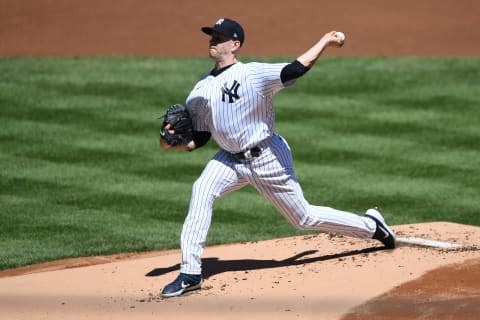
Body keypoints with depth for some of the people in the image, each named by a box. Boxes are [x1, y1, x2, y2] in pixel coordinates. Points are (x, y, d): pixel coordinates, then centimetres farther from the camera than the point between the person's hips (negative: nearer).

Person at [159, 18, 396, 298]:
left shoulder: (253, 74, -18)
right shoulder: (200, 92, 1)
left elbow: (297, 69, -29)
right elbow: (199, 139, 3)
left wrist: (326, 41, -24)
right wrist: (174, 144, -16)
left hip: (268, 159, -5)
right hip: (231, 158, 5)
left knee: (304, 218, 5)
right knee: (201, 191, -22)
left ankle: (371, 225, 30)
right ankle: (191, 274, -21)